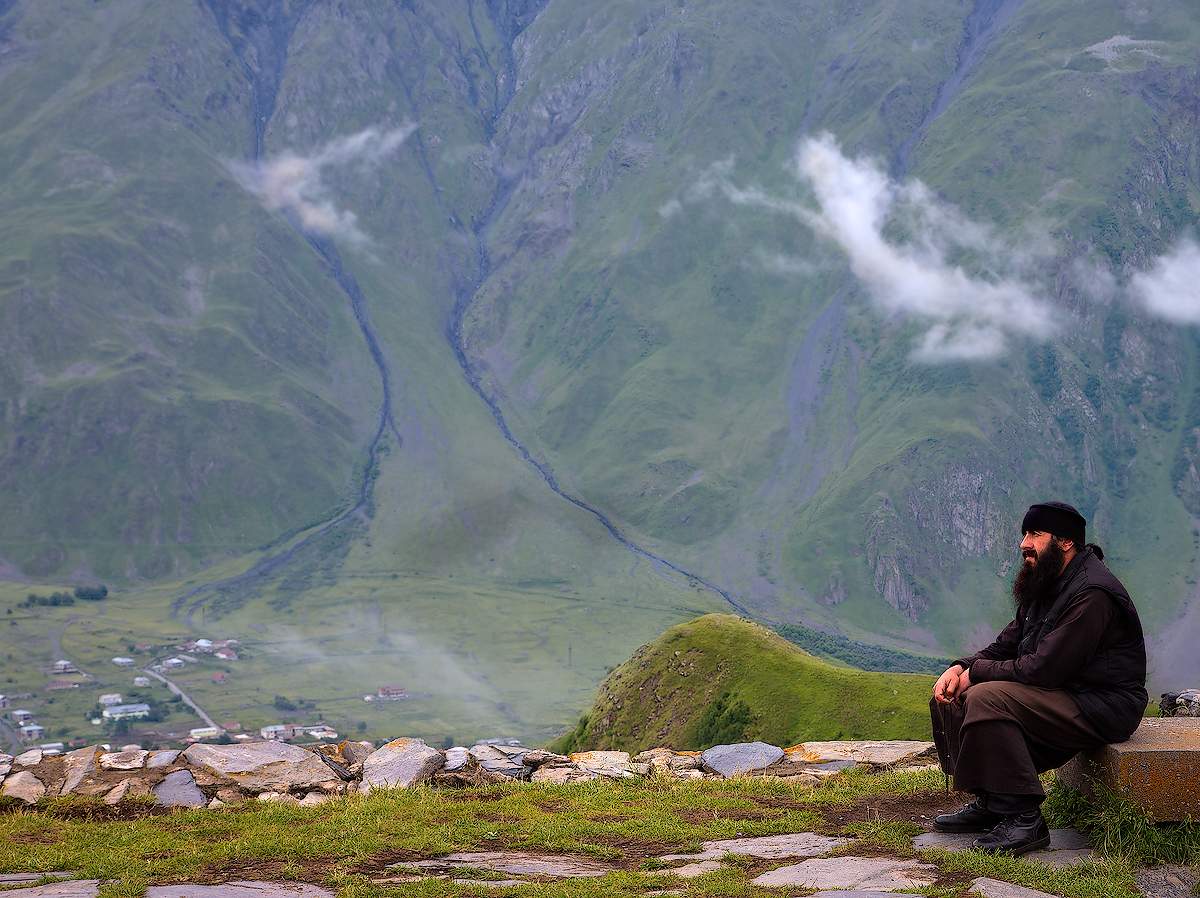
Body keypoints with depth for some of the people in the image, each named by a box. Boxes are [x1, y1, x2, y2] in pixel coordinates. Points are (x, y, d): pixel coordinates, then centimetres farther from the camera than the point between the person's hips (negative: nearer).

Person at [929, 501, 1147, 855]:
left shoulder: (1091, 594, -20)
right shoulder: (1044, 587, 13)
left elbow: (1044, 668, -25)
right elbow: (1006, 646, 15)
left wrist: (976, 673, -14)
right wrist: (961, 668, -4)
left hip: (1102, 705, -11)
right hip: (1060, 694, 11)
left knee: (988, 699, -30)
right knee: (951, 698, 5)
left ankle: (1024, 818, -25)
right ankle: (989, 804, 7)